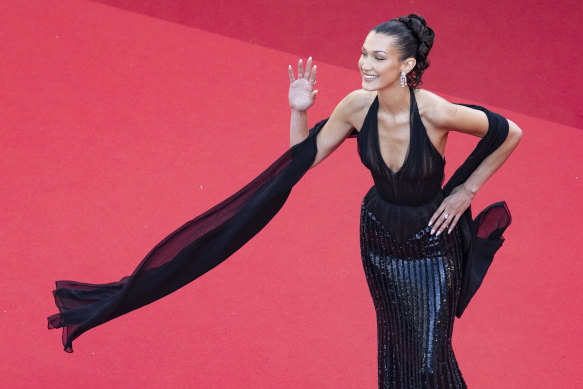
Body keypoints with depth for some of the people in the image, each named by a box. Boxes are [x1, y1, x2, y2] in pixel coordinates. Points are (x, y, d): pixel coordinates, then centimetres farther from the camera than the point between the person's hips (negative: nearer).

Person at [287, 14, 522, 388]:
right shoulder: (358, 105, -17)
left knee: (430, 354, -1)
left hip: (432, 241, -4)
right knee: (394, 341, 21)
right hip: (379, 233, 4)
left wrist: (466, 191, -11)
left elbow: (511, 134, -15)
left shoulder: (435, 112, -29)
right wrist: (299, 111, -22)